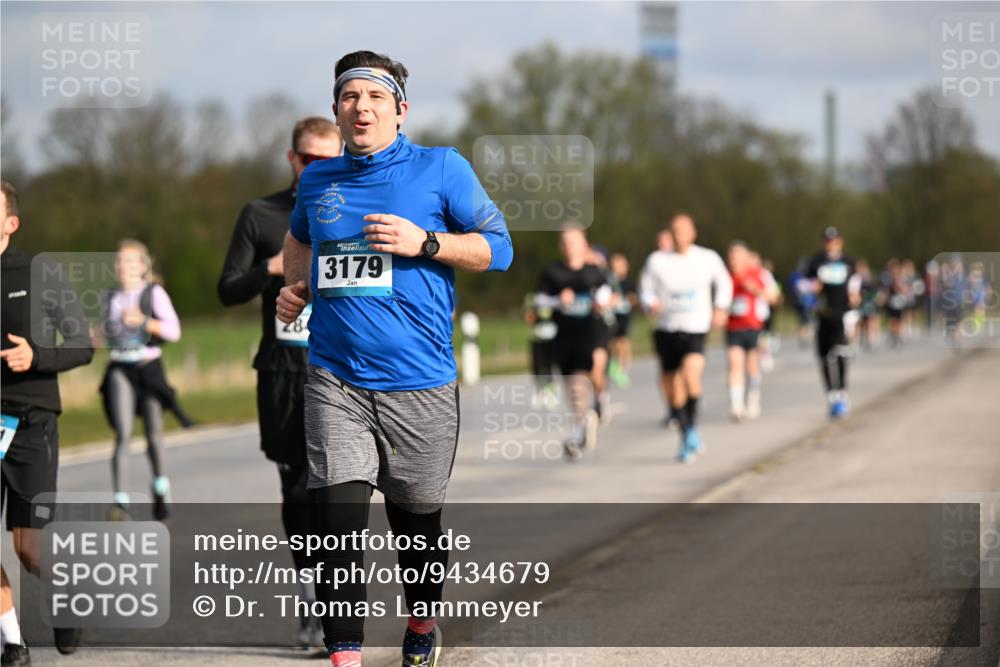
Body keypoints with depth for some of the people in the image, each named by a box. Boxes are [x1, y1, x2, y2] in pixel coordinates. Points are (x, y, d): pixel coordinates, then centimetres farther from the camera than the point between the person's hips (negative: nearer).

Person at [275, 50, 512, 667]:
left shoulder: (441, 169, 0)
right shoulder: (318, 180, 10)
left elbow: (499, 247, -1)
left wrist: (423, 243, -13)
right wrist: (296, 287, 13)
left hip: (419, 385, -1)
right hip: (336, 381, 2)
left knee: (418, 521, 12)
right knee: (338, 519, -12)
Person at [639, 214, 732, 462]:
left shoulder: (708, 259, 1)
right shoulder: (657, 261, 0)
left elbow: (724, 283, 19)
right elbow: (646, 290, 8)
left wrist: (721, 308, 6)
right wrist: (651, 304, -13)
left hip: (696, 330, -2)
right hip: (666, 330, 2)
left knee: (691, 375, -27)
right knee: (675, 388, 7)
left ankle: (693, 428, -11)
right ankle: (686, 440, 25)